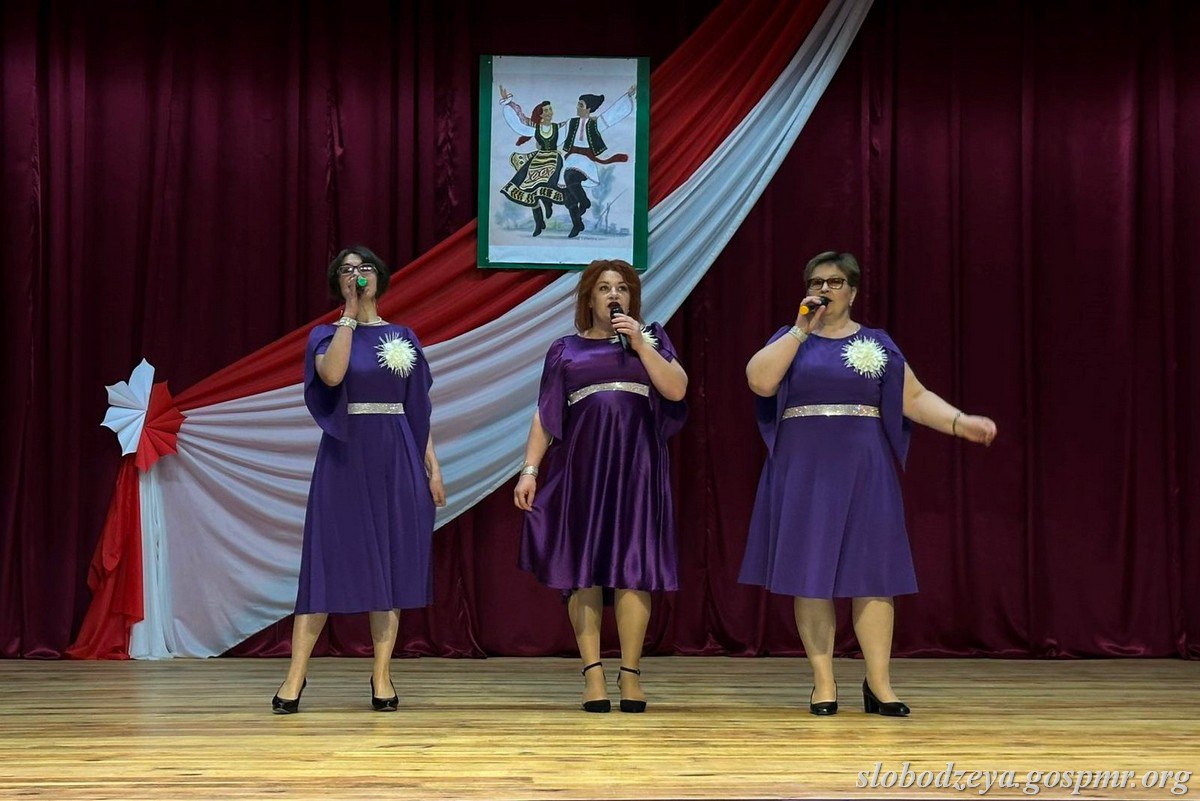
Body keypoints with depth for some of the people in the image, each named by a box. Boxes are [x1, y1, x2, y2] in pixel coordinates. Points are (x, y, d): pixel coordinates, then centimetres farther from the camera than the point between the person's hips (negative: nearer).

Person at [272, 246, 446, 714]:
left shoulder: (403, 338, 11)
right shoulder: (326, 335, 4)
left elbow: (418, 410, 11)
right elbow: (331, 375, -19)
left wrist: (432, 467, 4)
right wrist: (351, 313, -14)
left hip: (396, 461, 2)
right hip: (345, 459, -2)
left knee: (390, 563, 2)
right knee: (329, 559, -4)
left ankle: (382, 676, 9)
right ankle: (295, 676, 2)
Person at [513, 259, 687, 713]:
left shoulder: (651, 338, 13)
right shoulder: (566, 350, 12)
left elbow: (677, 390, -2)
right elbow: (545, 416, 9)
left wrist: (639, 343, -7)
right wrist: (530, 470, -1)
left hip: (636, 467, 0)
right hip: (581, 467, 0)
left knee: (633, 570, -4)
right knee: (583, 570, -3)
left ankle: (631, 674, 1)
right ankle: (592, 674, 0)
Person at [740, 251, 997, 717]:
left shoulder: (877, 344, 11)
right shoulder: (790, 340, 8)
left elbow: (913, 398, 6)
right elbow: (760, 382, -10)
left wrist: (961, 422, -8)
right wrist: (802, 329, -11)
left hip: (863, 472, 1)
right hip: (804, 472, -1)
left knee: (872, 573, -2)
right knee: (810, 574, -1)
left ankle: (879, 682, 4)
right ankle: (823, 680, 7)